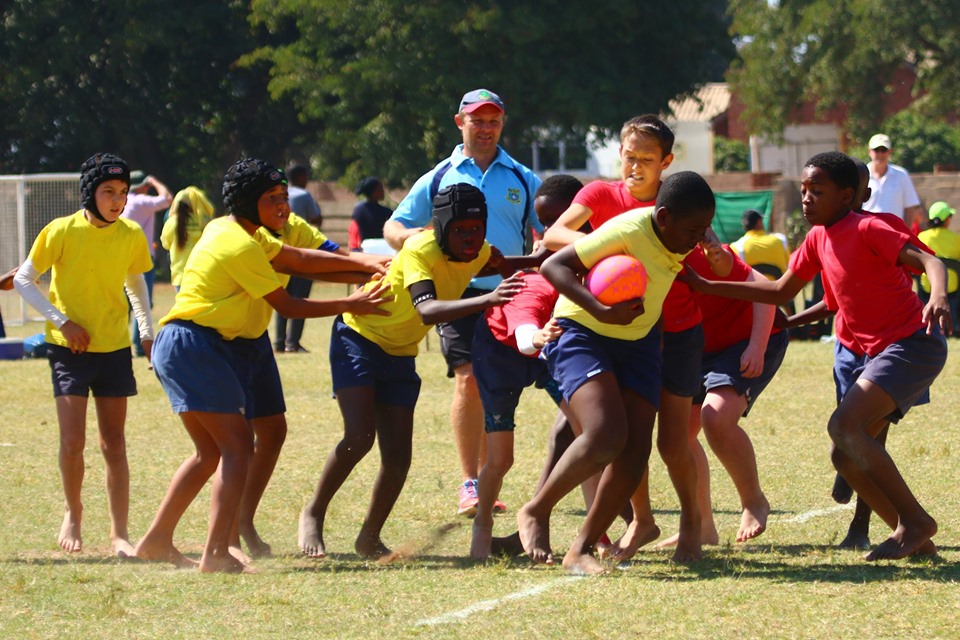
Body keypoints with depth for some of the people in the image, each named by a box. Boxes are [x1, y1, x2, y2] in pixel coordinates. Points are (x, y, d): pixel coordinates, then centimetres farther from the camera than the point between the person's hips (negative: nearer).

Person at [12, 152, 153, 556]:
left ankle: (119, 533, 8)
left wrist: (146, 331, 7)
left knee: (114, 444, 4)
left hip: (115, 348, 3)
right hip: (70, 349, -3)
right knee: (73, 440, -9)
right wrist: (62, 320, -14)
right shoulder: (62, 232, -12)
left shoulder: (132, 236, -2)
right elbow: (23, 280, -4)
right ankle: (73, 512, 17)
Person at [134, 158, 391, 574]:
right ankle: (216, 554, -21)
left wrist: (364, 263, 10)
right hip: (194, 347, -11)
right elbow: (287, 306, -11)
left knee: (211, 452, 18)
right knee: (238, 447, -13)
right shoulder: (242, 246, -15)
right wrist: (350, 305, -6)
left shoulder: (231, 230, 16)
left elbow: (297, 259, 16)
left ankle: (156, 540, 21)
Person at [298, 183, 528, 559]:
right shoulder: (419, 251, -31)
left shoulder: (479, 253, -9)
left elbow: (503, 265, 17)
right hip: (359, 339, -6)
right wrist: (488, 300, -61)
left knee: (398, 456, -1)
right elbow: (427, 311, -49)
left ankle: (369, 538, 16)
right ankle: (313, 516, -1)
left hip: (400, 355, 6)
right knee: (359, 437, -20)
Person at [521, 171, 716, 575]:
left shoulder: (684, 237, -4)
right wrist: (602, 311, -37)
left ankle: (581, 550, 4)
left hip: (638, 342, 7)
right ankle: (536, 512, -4)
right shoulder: (628, 232, -28)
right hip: (582, 334, -7)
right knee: (606, 436, -27)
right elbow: (553, 265, -28)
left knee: (635, 454, -7)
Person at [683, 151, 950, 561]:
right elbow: (781, 291, 19)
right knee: (844, 455, 4)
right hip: (878, 352, 9)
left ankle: (914, 520, -17)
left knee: (845, 426, -24)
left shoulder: (868, 230, -13)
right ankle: (916, 539, 6)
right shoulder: (818, 239, 11)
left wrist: (938, 297, -46)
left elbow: (927, 260, -23)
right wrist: (706, 286, 15)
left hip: (913, 343, -9)